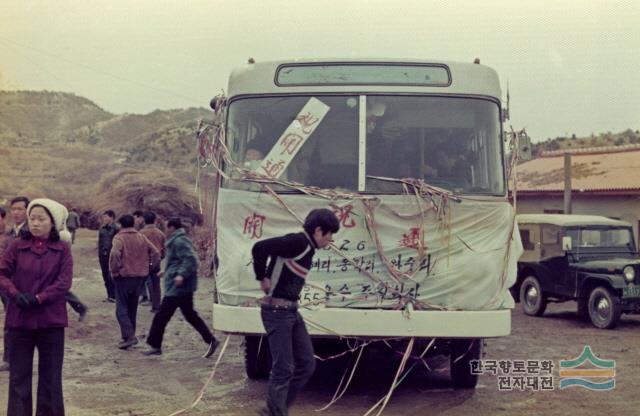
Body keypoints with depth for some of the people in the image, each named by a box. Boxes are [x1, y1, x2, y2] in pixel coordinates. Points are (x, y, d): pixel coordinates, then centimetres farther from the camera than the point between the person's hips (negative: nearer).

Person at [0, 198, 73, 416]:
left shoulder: (62, 248, -1)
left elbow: (64, 281, -8)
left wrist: (39, 298, -18)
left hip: (51, 319, -1)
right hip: (20, 317, 1)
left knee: (51, 375, 8)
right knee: (19, 375, 7)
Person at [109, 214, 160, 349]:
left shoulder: (119, 238, -9)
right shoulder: (142, 238, 8)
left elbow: (115, 254, -26)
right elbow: (156, 253, 6)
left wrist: (114, 270, -14)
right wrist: (150, 267, 10)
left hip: (123, 277, -6)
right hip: (140, 277, 6)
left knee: (121, 308, -1)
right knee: (132, 308, 17)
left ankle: (129, 336, -14)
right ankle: (130, 335, 23)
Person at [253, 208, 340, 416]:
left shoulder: (308, 248, 12)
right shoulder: (298, 241, -17)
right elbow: (259, 248, -26)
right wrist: (263, 279, -16)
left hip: (292, 311, 10)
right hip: (277, 312, -10)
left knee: (306, 364, 11)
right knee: (284, 369, -6)